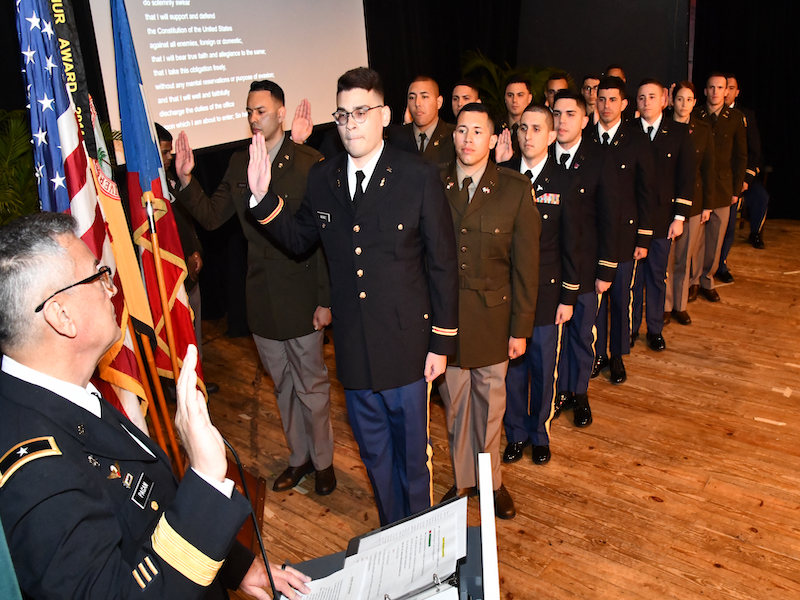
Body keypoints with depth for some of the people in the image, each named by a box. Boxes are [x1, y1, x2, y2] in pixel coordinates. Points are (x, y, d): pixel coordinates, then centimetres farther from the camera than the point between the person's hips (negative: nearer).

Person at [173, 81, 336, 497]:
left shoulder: (310, 164, -10)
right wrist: (186, 181, -11)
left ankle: (323, 460, 30)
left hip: (300, 294, -5)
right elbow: (211, 216, 7)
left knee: (311, 384, 9)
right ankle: (299, 457, 37)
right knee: (282, 384, 19)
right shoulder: (239, 163, 6)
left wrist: (326, 300, -15)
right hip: (261, 298, 5)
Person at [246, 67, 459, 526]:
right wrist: (264, 198, -3)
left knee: (412, 452, 13)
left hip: (405, 342, -3)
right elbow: (300, 239, 14)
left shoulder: (419, 177, -10)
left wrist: (442, 342, -7)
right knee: (374, 451, 21)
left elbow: (443, 263, -7)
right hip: (352, 344, 4)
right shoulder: (323, 178, 1)